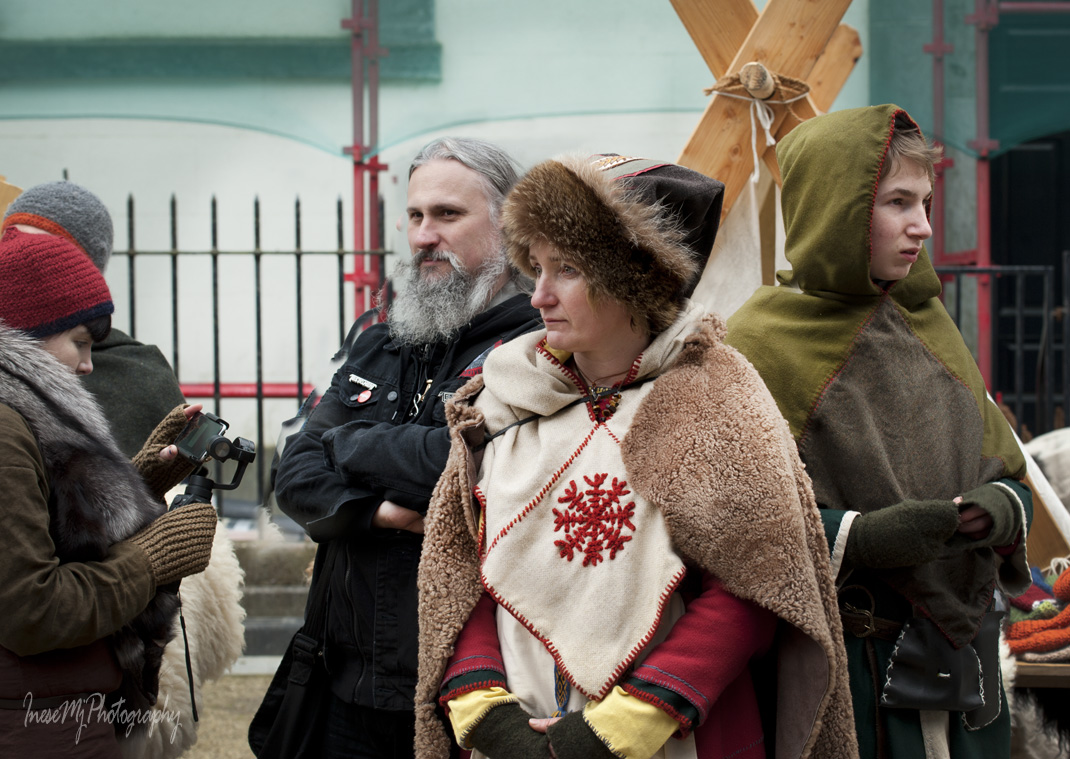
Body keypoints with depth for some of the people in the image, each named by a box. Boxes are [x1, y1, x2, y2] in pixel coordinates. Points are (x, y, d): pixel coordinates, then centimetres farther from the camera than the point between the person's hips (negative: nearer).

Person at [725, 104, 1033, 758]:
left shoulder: (929, 325, 11)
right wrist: (865, 537, -25)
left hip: (962, 651, 6)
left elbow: (1008, 469, 16)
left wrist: (999, 508, -8)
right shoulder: (765, 343, -9)